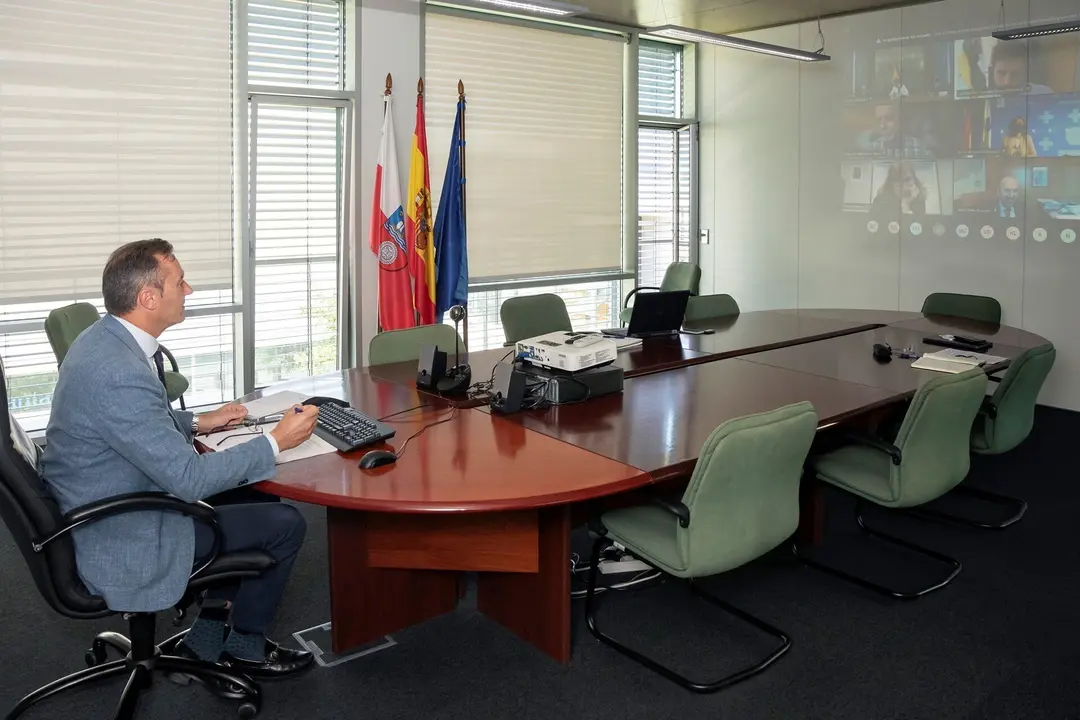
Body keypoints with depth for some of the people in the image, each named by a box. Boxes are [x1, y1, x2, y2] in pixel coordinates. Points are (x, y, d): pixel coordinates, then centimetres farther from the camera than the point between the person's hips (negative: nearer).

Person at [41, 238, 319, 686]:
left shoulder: (104, 339, 0)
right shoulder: (119, 375, -32)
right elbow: (189, 479, -29)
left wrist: (198, 423, 9)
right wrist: (277, 441, -20)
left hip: (100, 513, 10)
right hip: (122, 544, -10)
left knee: (252, 500, 19)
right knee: (284, 524, -3)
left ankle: (207, 639, 24)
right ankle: (245, 647, 21)